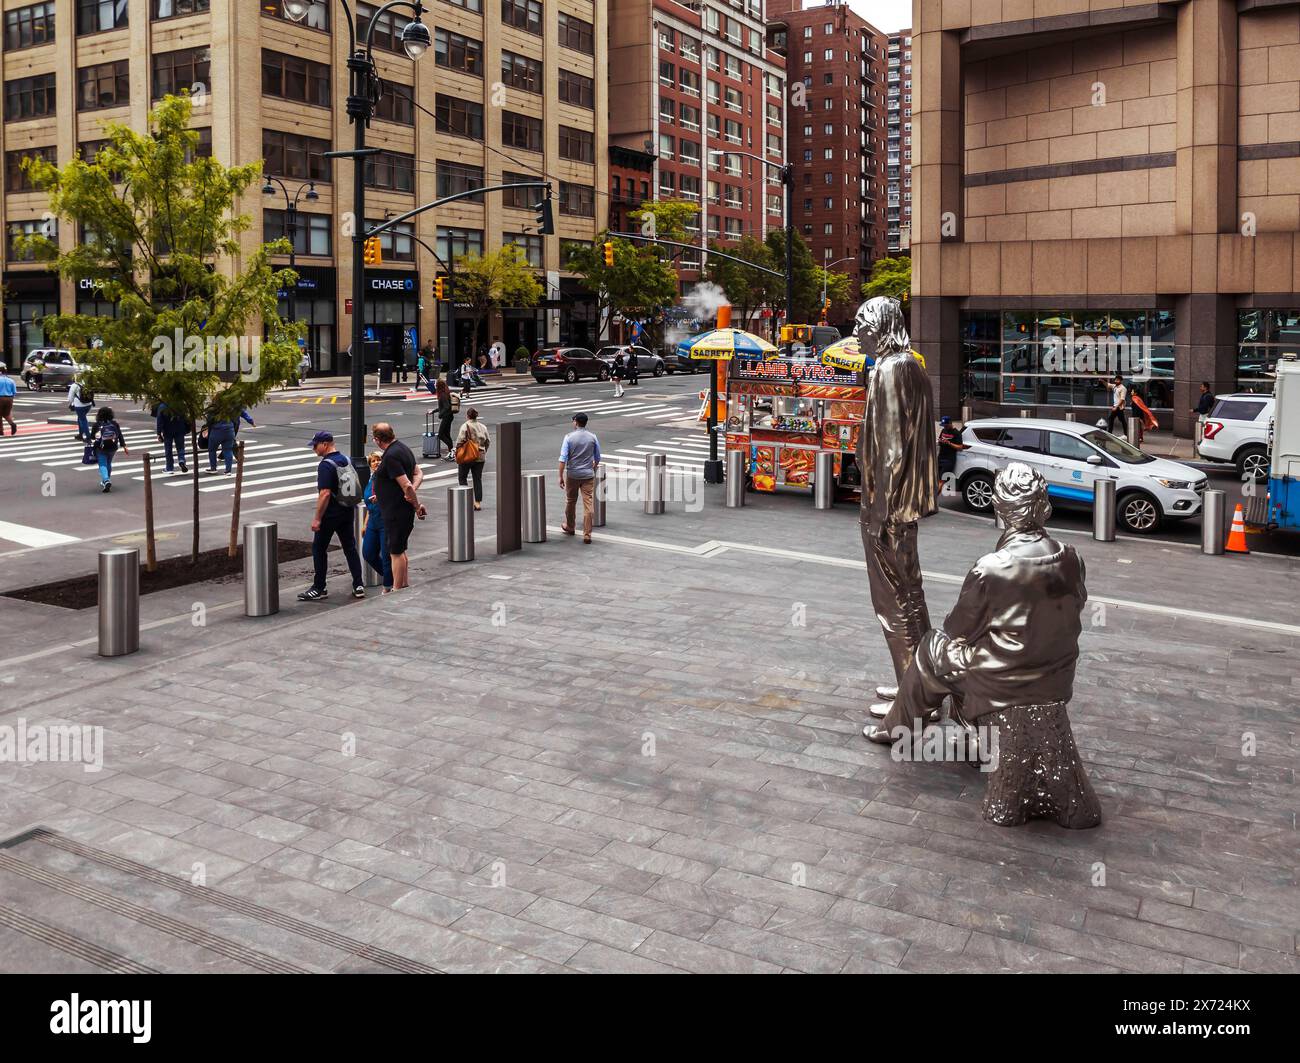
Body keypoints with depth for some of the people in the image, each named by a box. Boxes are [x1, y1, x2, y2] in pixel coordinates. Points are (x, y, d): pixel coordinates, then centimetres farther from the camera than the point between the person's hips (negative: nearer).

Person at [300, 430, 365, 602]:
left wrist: (317, 518, -19)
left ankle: (319, 589, 8)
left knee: (319, 549, 4)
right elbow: (354, 486, 15)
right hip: (347, 511, 8)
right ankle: (358, 586, 9)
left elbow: (325, 493, -23)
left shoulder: (326, 465, -18)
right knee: (350, 547, 11)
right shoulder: (346, 460, 8)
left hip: (331, 514, -8)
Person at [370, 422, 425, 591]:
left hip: (396, 511, -10)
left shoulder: (391, 456, -22)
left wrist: (417, 506, -13)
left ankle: (397, 589, 6)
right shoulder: (402, 447, 10)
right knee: (399, 549, 20)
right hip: (402, 510, 10)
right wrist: (412, 491, -4)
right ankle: (405, 585, 28)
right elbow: (418, 473, 14)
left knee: (395, 551, -1)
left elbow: (406, 485, -25)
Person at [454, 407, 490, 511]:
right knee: (478, 479, 8)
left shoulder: (465, 426, -10)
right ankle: (478, 502, 7)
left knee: (462, 477, 11)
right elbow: (488, 441, 8)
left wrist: (457, 453, -3)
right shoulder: (483, 427, 5)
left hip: (467, 456, -4)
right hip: (480, 457, 5)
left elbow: (460, 441, -15)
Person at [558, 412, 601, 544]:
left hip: (572, 475, -1)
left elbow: (563, 458, -12)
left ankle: (569, 527, 36)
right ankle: (587, 534, -6)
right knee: (588, 504, -1)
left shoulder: (569, 437, -7)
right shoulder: (593, 437, 0)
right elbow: (597, 458, 10)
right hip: (588, 475, 1)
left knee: (570, 502, 18)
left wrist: (561, 476, -8)